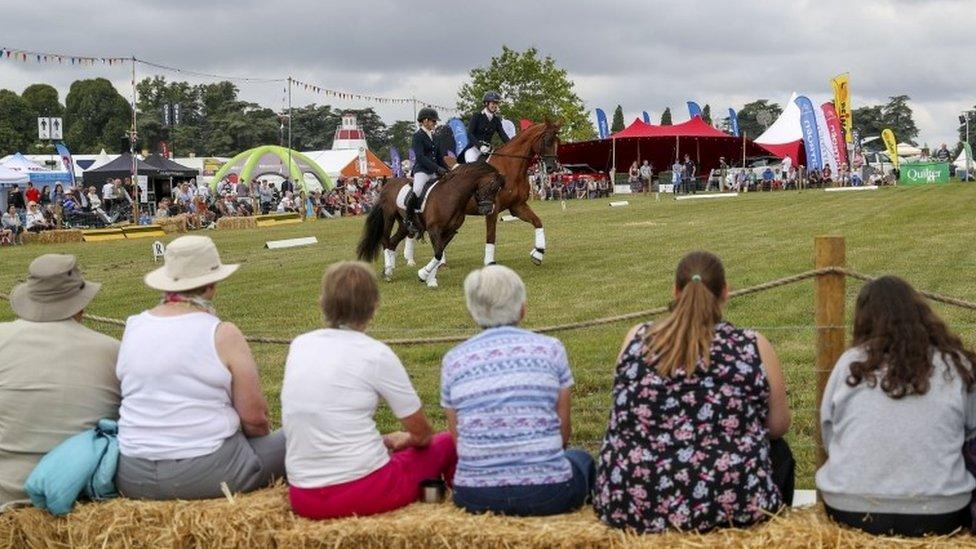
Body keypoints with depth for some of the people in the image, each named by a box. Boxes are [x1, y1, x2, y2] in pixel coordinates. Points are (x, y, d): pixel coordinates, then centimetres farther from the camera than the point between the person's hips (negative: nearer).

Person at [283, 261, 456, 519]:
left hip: (303, 498, 5)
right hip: (364, 493, -5)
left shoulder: (299, 345, 6)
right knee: (446, 443, 18)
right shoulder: (375, 354, -9)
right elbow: (422, 434, 0)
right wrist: (404, 440, 23)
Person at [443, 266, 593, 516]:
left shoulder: (453, 360, 4)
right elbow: (564, 432, 6)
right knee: (580, 458, 32)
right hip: (546, 494, -2)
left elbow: (457, 439, 8)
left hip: (474, 497, 2)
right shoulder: (549, 348, 0)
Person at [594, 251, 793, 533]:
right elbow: (778, 426, 4)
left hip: (629, 506, 2)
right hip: (729, 507, -2)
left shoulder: (637, 339, 0)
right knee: (778, 449, 29)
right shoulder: (753, 347, -6)